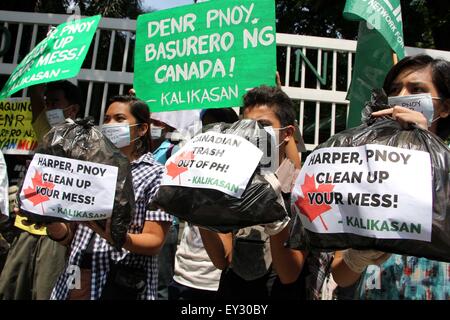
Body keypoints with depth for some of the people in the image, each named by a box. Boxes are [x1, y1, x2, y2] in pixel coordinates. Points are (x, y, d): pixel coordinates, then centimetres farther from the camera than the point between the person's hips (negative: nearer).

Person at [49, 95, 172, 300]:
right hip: (73, 281, 5)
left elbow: (155, 242, -13)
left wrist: (114, 236, -29)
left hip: (121, 286, -4)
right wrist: (52, 222, -12)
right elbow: (68, 236, 8)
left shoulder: (156, 174, -8)